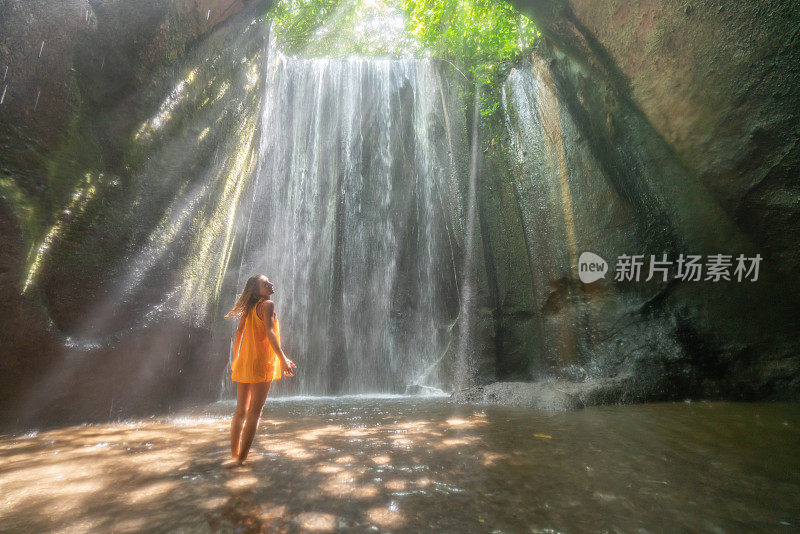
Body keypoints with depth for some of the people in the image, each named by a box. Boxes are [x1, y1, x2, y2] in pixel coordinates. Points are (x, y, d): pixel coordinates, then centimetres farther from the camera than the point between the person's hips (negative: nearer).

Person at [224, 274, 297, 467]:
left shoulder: (249, 307, 13)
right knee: (254, 412, -1)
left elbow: (239, 332, 16)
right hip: (261, 363, -7)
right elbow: (270, 332, -19)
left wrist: (235, 357, 25)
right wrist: (283, 359, -22)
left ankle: (234, 454, 21)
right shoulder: (267, 304, -9)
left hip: (243, 364, 8)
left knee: (240, 411, 15)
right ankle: (241, 458, 0)